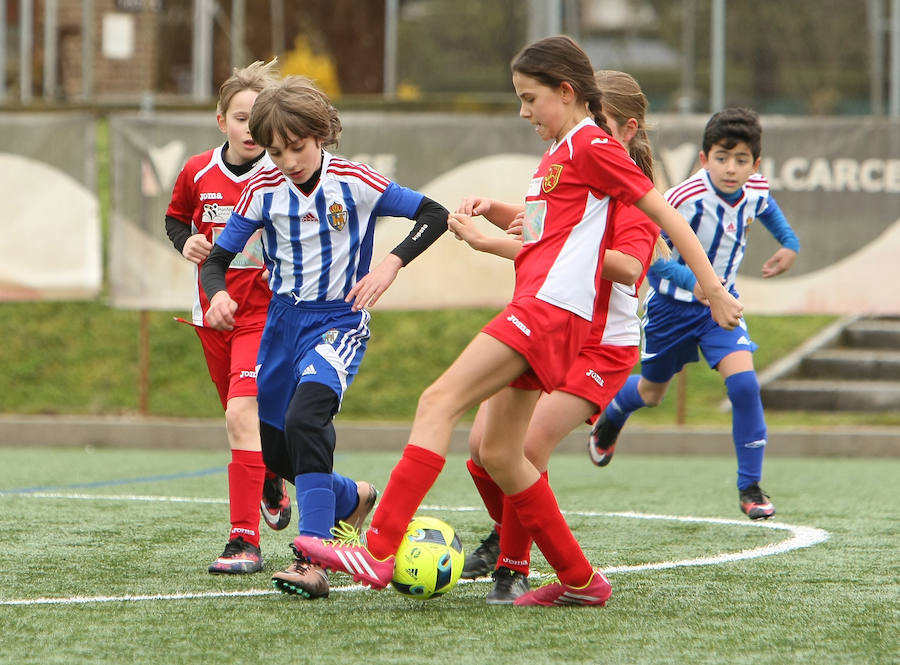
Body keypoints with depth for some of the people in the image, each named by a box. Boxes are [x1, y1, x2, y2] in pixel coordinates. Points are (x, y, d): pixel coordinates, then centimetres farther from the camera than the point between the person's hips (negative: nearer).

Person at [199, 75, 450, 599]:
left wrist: (390, 265, -22)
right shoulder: (264, 190, -3)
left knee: (304, 421, -29)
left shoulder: (354, 182, -12)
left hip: (338, 320, -5)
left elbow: (434, 215, -8)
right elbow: (218, 257, 3)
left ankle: (312, 561, -34)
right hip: (283, 319, 6)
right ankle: (351, 501, 44)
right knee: (273, 448, 12)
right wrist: (218, 294, -20)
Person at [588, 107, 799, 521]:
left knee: (743, 382, -18)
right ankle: (611, 415, 55)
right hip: (672, 303, -3)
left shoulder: (755, 190, -12)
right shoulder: (687, 198, -32)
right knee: (652, 393, 16)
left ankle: (750, 488, -9)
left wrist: (789, 243, 7)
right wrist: (691, 281, -40)